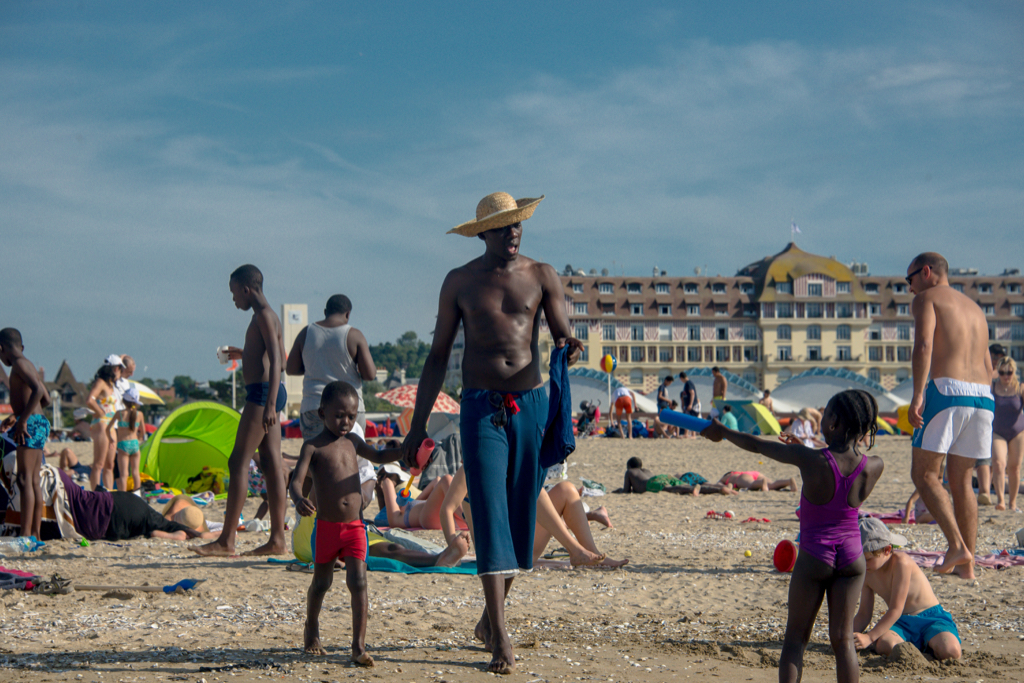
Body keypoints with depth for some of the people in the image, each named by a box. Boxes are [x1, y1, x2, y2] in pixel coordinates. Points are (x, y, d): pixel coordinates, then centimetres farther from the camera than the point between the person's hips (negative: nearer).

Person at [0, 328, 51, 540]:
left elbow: (38, 390, -25)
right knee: (34, 481, 10)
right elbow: (46, 399, 29)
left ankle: (26, 535, -16)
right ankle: (35, 532, 12)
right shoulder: (29, 365, 20)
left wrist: (23, 420, -23)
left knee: (25, 480, -12)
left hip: (31, 425, -10)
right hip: (39, 422, 10)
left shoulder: (19, 364, -9)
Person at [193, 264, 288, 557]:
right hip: (265, 393, 10)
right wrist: (244, 354, 35)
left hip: (262, 392, -10)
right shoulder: (267, 316, 19)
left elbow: (276, 360, -21)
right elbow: (279, 358, 28)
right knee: (271, 464, 7)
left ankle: (226, 540, -12)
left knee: (238, 462, -11)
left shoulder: (264, 315, -11)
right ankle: (277, 538, 7)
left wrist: (270, 404, -28)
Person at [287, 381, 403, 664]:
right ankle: (311, 634, 37)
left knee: (358, 582, -9)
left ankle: (359, 646, -8)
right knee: (321, 582, 12)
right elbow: (296, 480, -17)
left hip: (354, 526, 3)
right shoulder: (313, 447, -6)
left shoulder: (353, 441, 10)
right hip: (326, 526, -3)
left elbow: (378, 456, 28)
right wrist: (299, 499, -39)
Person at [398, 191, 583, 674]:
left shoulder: (541, 276, 7)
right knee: (490, 517, -10)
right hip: (481, 407, -2)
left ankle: (491, 617, 26)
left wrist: (570, 347, -24)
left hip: (531, 405, 2)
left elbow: (562, 336, 3)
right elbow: (437, 357, 9)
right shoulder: (460, 282, 6)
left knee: (520, 517, 7)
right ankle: (500, 638, -12)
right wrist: (418, 425, 6)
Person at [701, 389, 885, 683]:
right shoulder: (874, 467, -8)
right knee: (842, 639, 9)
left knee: (795, 637, 7)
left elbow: (757, 445, -6)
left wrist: (722, 432, 9)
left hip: (814, 557, -3)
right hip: (852, 558, 3)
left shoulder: (811, 460, -18)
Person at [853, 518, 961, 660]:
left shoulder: (901, 563, -21)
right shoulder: (867, 574, 2)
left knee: (950, 651, -36)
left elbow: (896, 610, -23)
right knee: (884, 646, -35)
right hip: (901, 623, 4)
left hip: (931, 618, -4)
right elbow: (864, 614, 10)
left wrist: (869, 637, -30)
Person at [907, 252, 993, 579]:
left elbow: (924, 345, -13)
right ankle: (967, 564, 7)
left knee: (924, 473, 0)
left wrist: (917, 395, -19)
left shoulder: (927, 298, 4)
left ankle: (957, 546, -16)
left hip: (947, 389, -7)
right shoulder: (974, 308, 27)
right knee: (961, 479, 11)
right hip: (983, 395, 7)